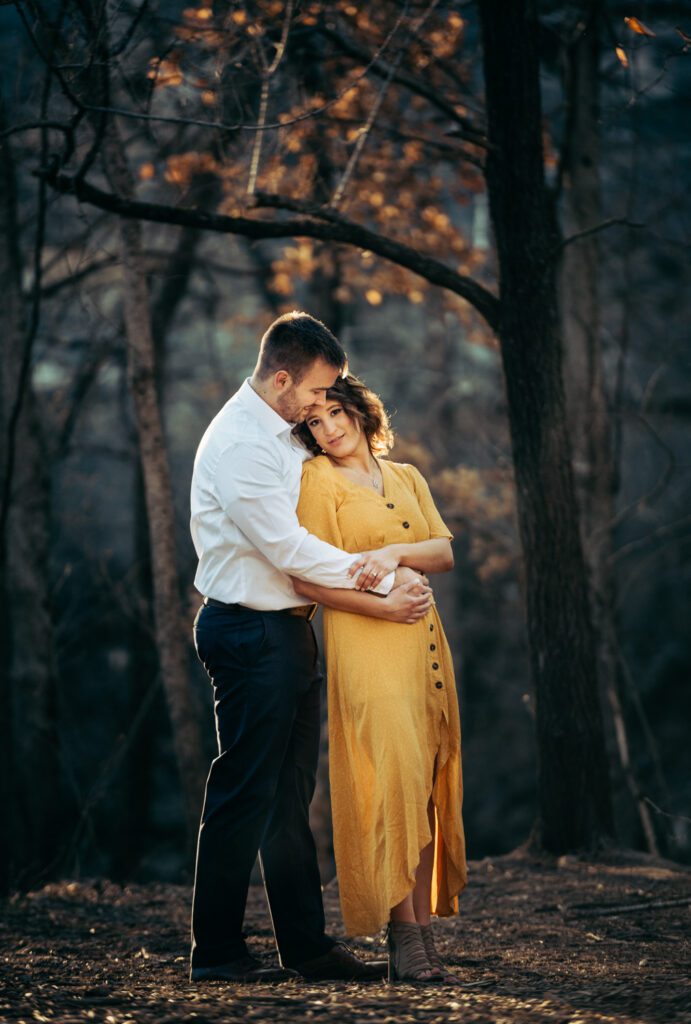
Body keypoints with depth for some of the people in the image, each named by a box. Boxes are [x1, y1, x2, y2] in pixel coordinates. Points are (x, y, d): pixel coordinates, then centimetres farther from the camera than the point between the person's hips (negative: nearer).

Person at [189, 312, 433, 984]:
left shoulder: (283, 437, 15)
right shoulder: (240, 443, -16)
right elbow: (287, 548, -19)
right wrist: (382, 586, -13)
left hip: (286, 630, 10)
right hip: (251, 633, -10)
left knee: (289, 796, 11)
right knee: (244, 794, -5)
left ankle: (307, 946, 16)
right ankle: (215, 952, 3)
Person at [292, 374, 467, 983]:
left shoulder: (405, 477, 18)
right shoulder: (318, 480, 0)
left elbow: (444, 552, 8)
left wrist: (395, 552, -12)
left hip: (423, 642, 6)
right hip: (364, 643, -6)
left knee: (426, 787, 2)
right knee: (395, 779, -15)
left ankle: (420, 935, 3)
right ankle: (408, 940, -14)